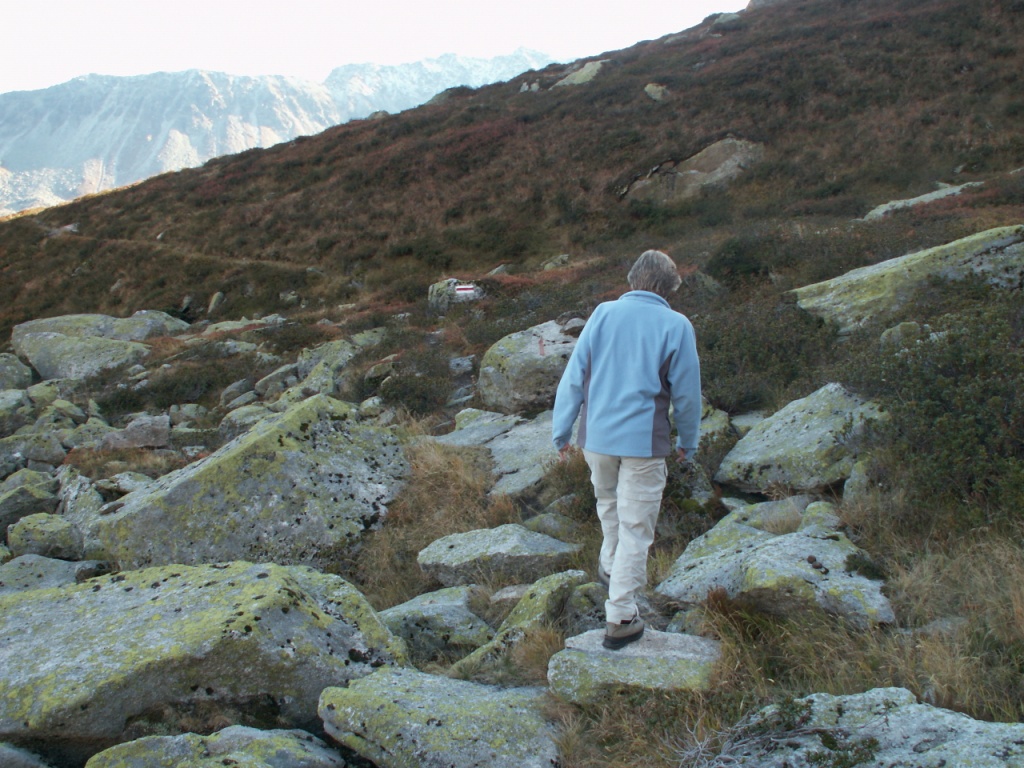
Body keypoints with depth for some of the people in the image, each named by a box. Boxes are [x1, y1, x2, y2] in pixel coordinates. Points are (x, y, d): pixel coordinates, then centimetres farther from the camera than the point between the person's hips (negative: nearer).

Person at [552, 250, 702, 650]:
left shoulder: (603, 313, 0)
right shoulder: (677, 326, -5)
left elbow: (573, 378, 0)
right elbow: (687, 393, 0)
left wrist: (561, 431, 8)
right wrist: (688, 443, 14)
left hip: (596, 437, 3)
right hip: (644, 442, -3)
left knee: (608, 503, 28)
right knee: (635, 527, 5)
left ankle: (610, 567, 48)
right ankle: (620, 618, 8)